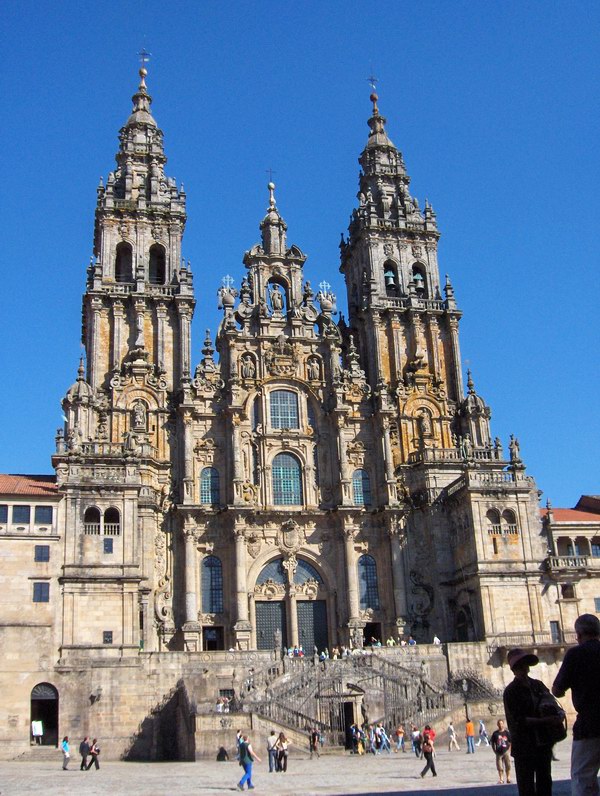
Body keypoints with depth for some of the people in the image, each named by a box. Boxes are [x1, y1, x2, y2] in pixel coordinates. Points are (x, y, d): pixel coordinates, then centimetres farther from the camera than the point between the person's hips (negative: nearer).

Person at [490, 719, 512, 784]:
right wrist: (494, 750, 1)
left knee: (508, 766, 2)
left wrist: (509, 750, -2)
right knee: (500, 767, 4)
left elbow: (510, 742, 5)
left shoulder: (507, 732, 0)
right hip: (499, 752, 1)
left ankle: (508, 778, 15)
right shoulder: (495, 733, 2)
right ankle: (501, 779, 14)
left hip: (506, 751, -1)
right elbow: (493, 743, 9)